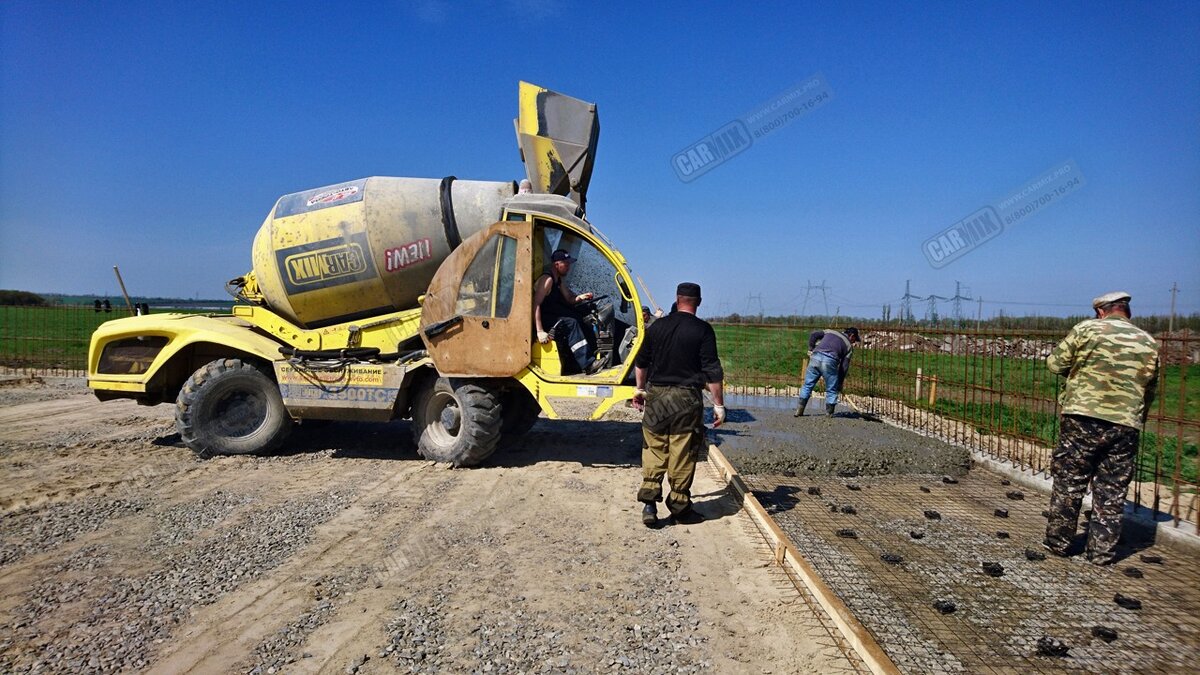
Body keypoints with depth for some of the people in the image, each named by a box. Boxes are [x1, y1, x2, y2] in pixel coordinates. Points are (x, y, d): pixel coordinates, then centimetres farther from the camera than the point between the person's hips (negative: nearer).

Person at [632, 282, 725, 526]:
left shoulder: (657, 326, 7)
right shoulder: (703, 330, -5)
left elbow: (641, 362, 15)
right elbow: (712, 371, -8)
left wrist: (640, 389, 28)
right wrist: (718, 405, -2)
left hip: (656, 395, 3)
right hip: (687, 398, -3)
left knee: (654, 450, 11)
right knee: (683, 454, 5)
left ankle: (649, 502, 4)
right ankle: (680, 507, 14)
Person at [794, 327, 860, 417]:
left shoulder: (830, 331, 28)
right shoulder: (849, 345, 20)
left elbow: (814, 334, 14)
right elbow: (844, 367, 16)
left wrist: (810, 349, 21)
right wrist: (840, 383, 21)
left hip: (815, 357, 3)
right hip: (829, 361, -3)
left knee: (808, 385, 14)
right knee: (832, 390, 13)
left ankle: (799, 410, 13)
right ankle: (829, 413, 13)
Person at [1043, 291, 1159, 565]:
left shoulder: (1087, 329, -3)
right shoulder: (1149, 343, 9)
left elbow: (1055, 363, -1)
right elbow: (1149, 390, 15)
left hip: (1083, 419, -3)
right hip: (1126, 425, 3)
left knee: (1068, 484, 7)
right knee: (1112, 492, 11)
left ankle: (1058, 542, 15)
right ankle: (1102, 551, 17)